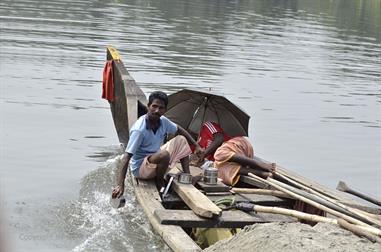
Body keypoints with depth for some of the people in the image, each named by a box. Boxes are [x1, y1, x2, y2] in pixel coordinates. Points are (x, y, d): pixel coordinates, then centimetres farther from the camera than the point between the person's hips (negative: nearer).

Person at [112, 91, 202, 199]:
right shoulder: (139, 129, -28)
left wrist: (196, 146, 9)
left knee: (181, 140, 5)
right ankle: (159, 182, -9)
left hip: (155, 159, 8)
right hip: (140, 168, -8)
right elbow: (127, 157, -32)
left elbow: (179, 130, 15)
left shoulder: (163, 121, -7)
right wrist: (120, 185, -39)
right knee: (164, 155, -35)